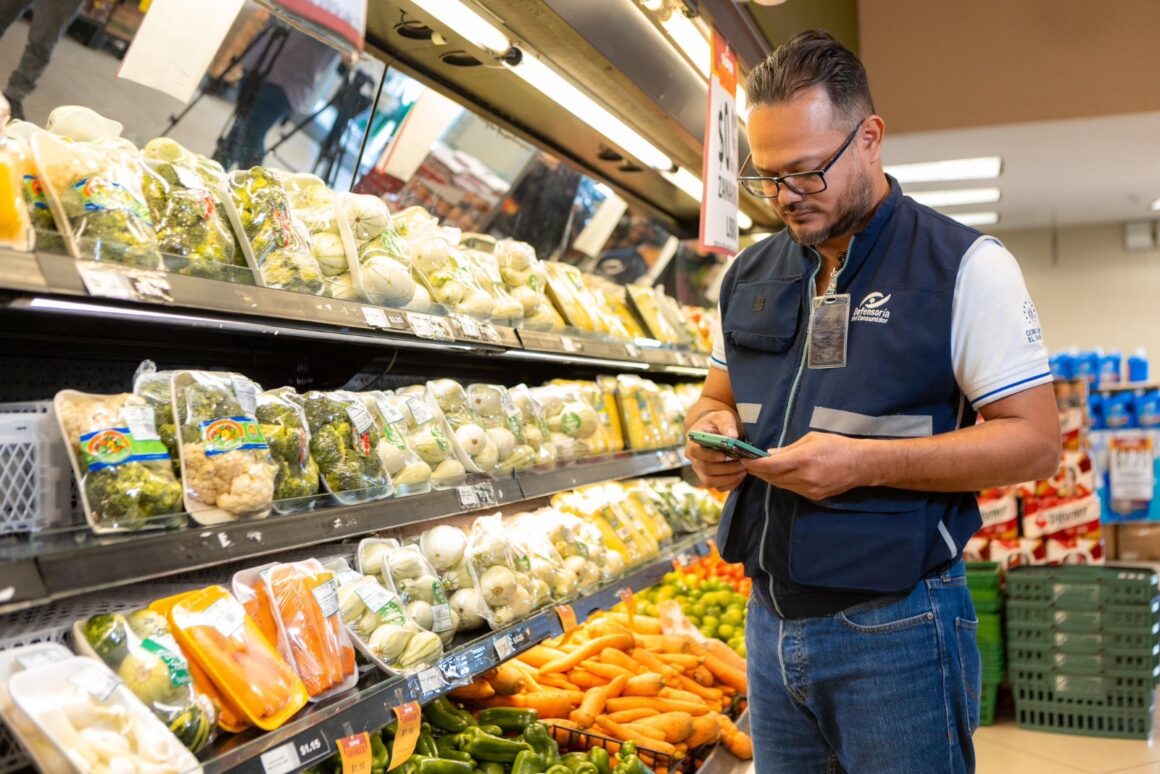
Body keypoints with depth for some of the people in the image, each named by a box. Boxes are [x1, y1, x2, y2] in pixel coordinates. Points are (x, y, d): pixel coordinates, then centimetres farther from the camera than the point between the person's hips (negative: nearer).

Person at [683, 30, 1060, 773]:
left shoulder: (964, 266, -9)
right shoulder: (750, 274, 9)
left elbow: (1034, 441, -12)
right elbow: (717, 397, 20)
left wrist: (865, 462, -23)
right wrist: (710, 430, -4)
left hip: (897, 629, -5)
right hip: (770, 621, 6)